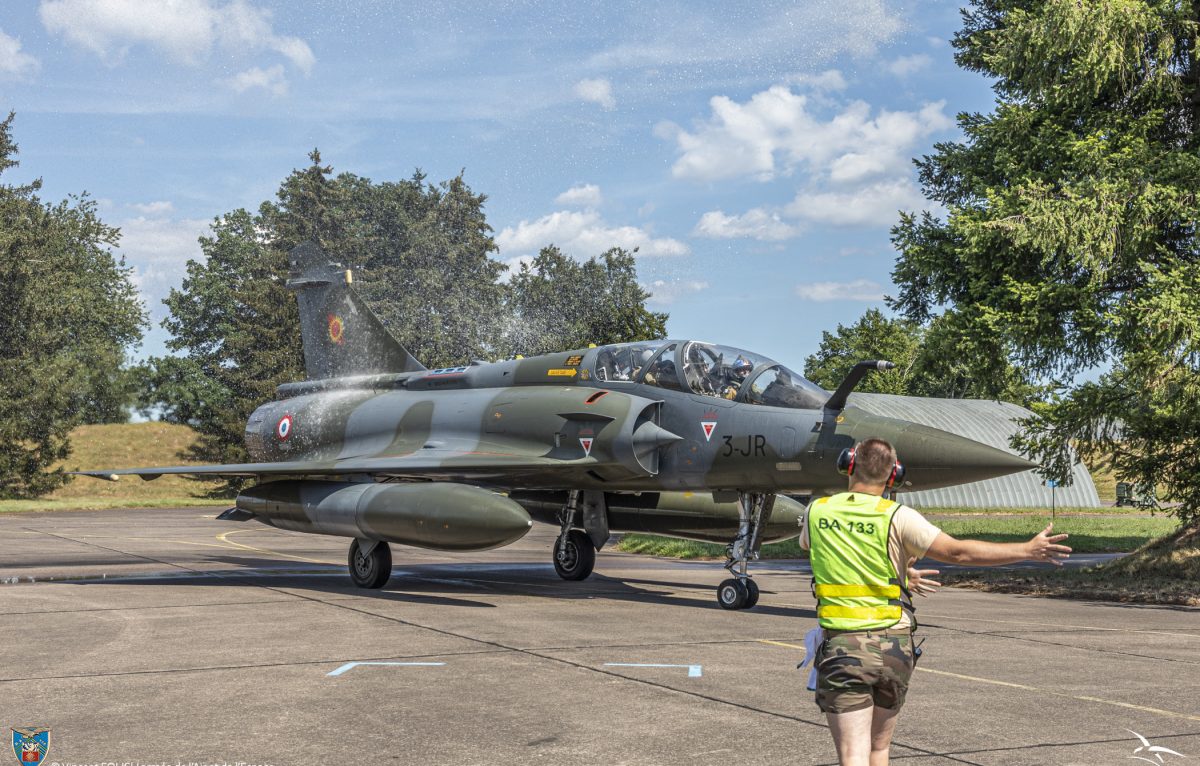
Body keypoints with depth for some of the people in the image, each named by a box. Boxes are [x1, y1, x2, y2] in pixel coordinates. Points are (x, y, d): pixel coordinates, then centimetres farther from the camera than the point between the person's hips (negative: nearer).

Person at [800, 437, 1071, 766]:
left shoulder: (816, 512, 1)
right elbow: (958, 552, -13)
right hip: (893, 645, 1)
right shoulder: (897, 517, -8)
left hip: (842, 647, -1)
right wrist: (1028, 550, -9)